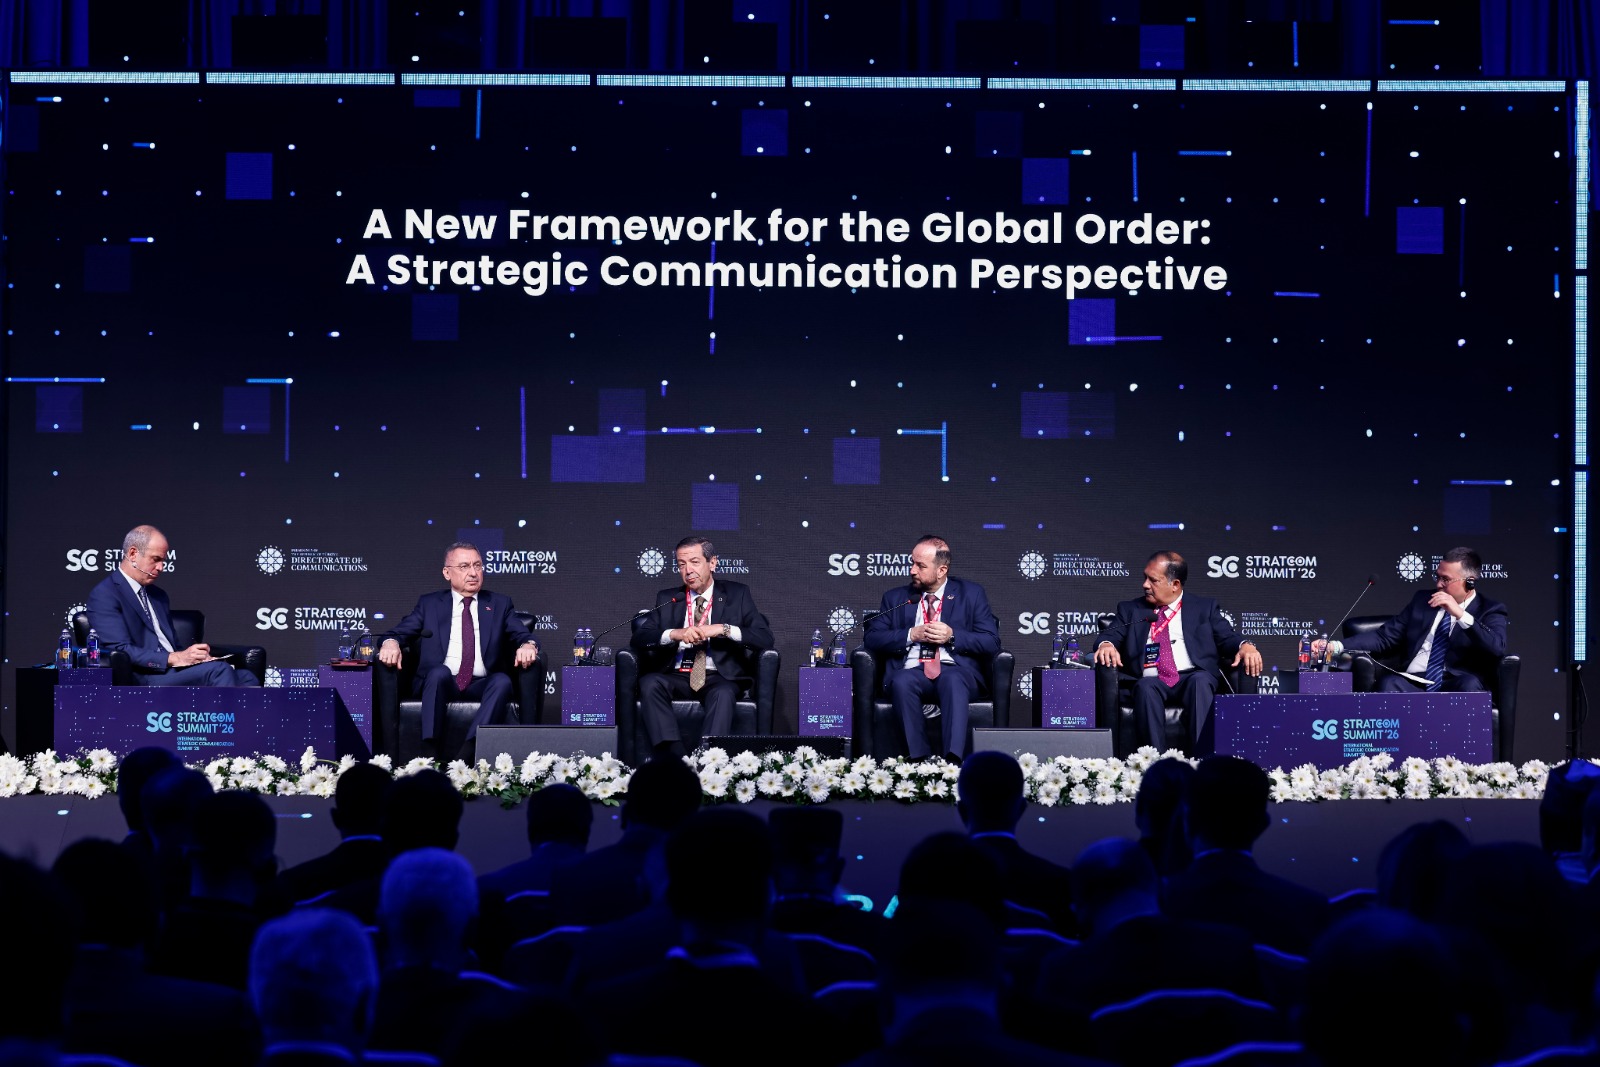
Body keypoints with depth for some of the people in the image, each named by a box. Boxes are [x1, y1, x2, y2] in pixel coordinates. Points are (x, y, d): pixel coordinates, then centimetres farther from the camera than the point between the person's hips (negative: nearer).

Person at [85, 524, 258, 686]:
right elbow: (121, 651, -12)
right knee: (218, 670, -30)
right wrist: (174, 658, -21)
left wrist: (195, 656, 3)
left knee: (245, 678, -18)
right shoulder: (104, 595, -1)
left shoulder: (158, 595, 27)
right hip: (144, 680, -8)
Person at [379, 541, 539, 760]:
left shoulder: (499, 604, 18)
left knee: (502, 680, -31)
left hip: (483, 685, 1)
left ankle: (469, 749, -43)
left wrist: (527, 645, -18)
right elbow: (399, 633, 9)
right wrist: (390, 643, -17)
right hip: (440, 683, -1)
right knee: (439, 672, -34)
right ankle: (430, 750, -41)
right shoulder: (429, 603, 17)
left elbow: (522, 635, 8)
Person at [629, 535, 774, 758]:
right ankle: (674, 759, -37)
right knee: (649, 683, -30)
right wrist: (674, 634, -14)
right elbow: (639, 638, 5)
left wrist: (723, 629, -14)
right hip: (677, 678, 2)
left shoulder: (736, 595, 10)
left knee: (723, 693, -37)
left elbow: (765, 638, 0)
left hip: (718, 679, -2)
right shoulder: (667, 599, 17)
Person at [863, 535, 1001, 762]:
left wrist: (952, 636, -8)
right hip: (912, 672, 2)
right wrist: (911, 635, -4)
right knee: (901, 681, -35)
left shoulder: (971, 594, 14)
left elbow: (991, 642, 6)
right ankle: (919, 759, -38)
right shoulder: (896, 598, 21)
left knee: (953, 680, -38)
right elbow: (872, 638, 10)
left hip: (956, 669, -1)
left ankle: (953, 759, -51)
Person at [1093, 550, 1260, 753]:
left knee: (1200, 681, -35)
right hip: (1151, 681, 0)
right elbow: (1112, 635, 11)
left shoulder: (1204, 607, 21)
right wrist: (1106, 645, -14)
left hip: (1195, 677, 0)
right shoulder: (1130, 610, 24)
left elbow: (1228, 638, 11)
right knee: (1146, 686, -35)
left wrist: (1245, 646, -12)